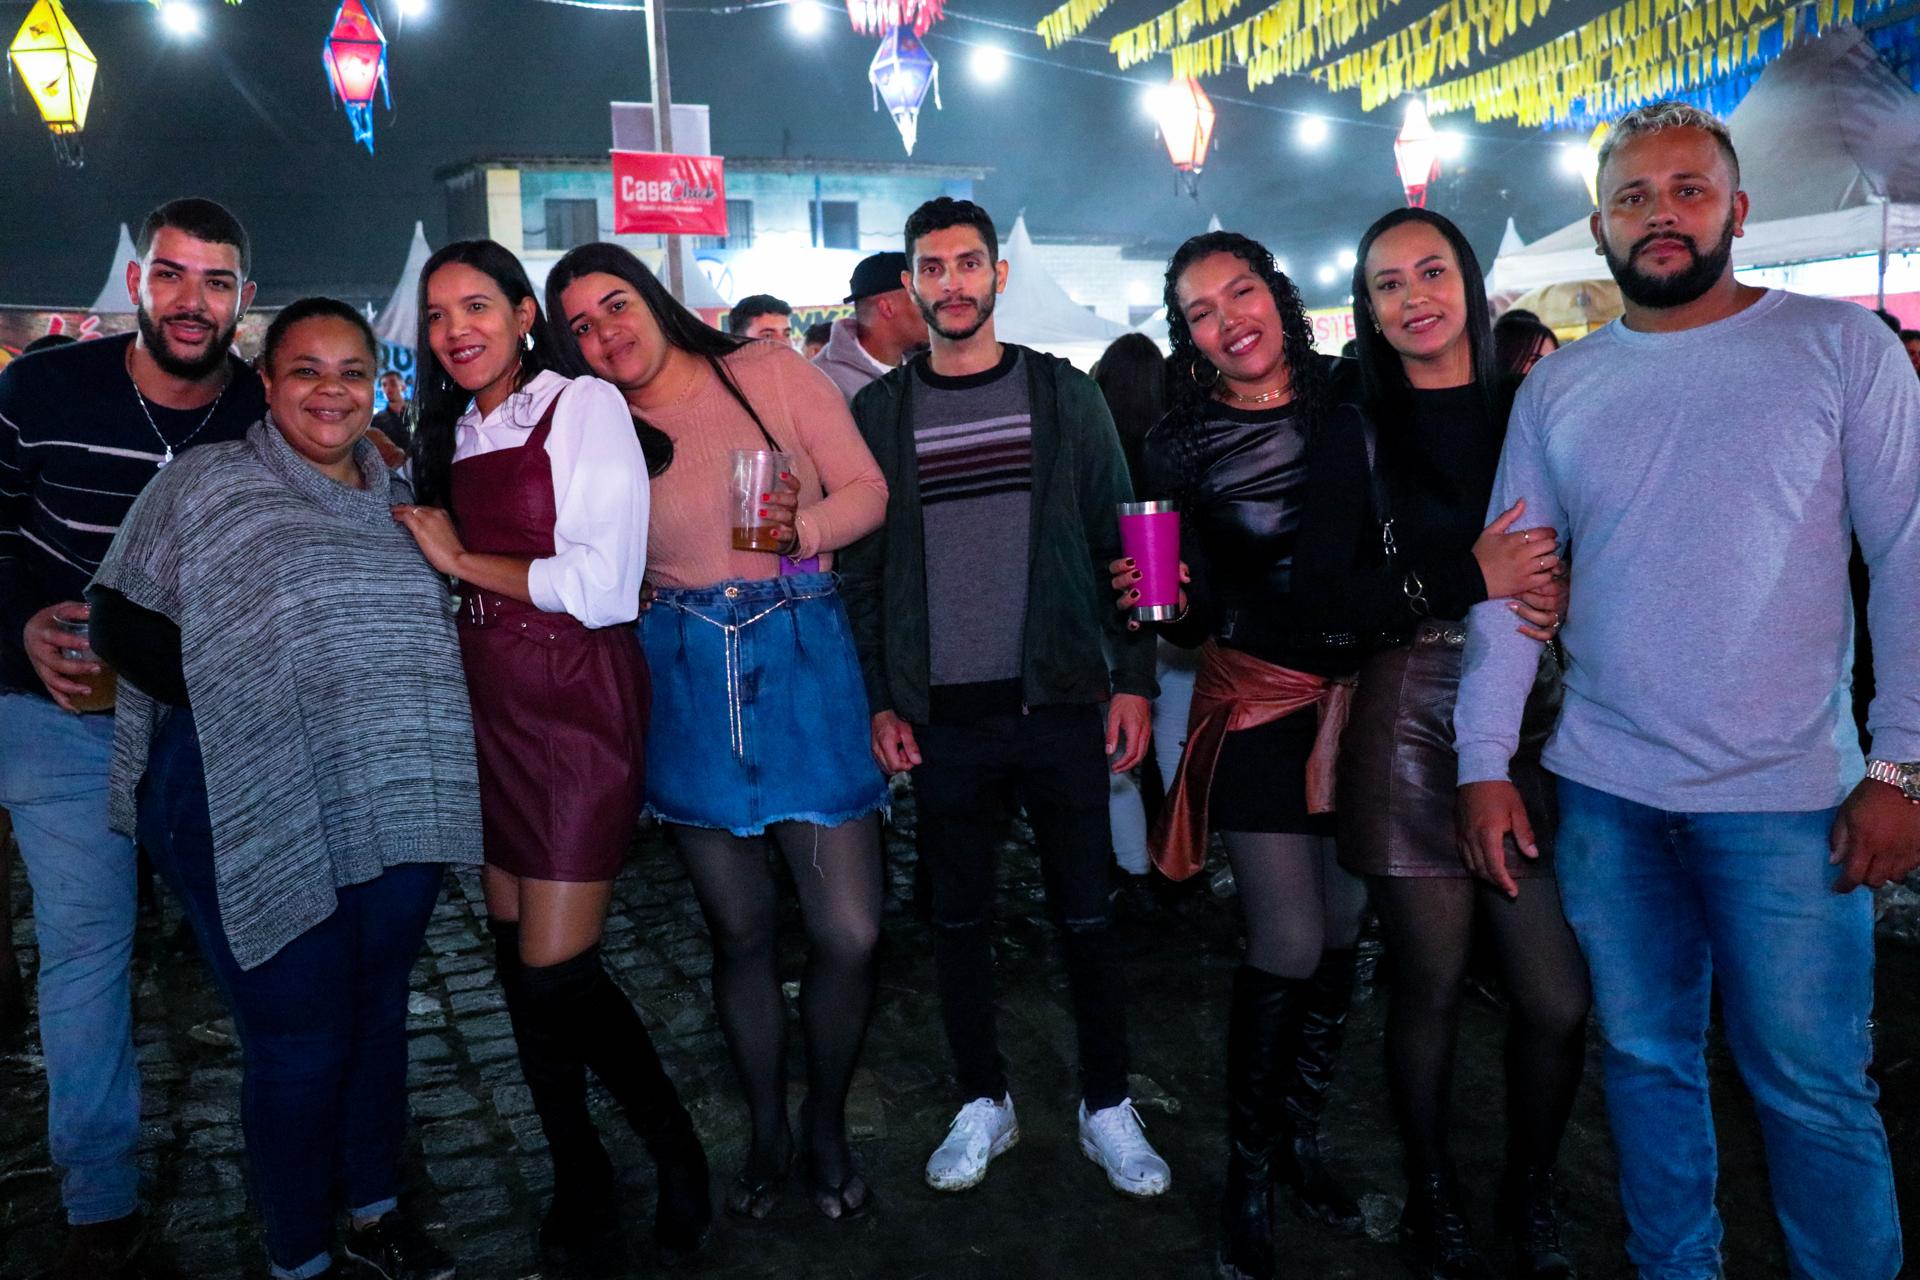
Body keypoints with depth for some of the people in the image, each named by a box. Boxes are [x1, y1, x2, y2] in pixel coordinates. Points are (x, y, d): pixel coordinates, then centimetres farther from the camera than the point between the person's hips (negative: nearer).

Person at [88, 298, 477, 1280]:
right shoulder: (208, 485, -2)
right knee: (298, 1037, 3)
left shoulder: (397, 497, 11)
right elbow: (121, 621, -6)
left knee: (380, 1011, 16)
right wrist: (235, 694, -16)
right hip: (256, 810, -5)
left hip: (395, 805, 5)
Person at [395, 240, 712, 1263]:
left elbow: (603, 589, -16)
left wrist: (462, 560, -7)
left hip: (577, 707, -7)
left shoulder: (585, 405, -7)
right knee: (517, 959, 11)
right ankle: (576, 1173, 29)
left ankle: (676, 1157, 17)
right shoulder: (454, 432, 14)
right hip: (489, 709, 7)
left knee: (557, 971, -7)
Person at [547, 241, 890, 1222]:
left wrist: (801, 528, -19)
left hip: (804, 661, -2)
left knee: (849, 933, -4)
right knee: (740, 931, 10)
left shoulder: (772, 373, 3)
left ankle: (826, 1127, 22)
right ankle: (767, 1131, 32)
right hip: (686, 680, 2)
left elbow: (867, 488, -1)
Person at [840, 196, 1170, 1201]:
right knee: (959, 918, 10)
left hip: (1059, 702, 0)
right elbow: (859, 567, 6)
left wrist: (1133, 677, -3)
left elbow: (1116, 538, 3)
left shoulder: (1063, 393, 4)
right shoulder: (878, 411, 5)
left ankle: (1107, 1107, 23)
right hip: (941, 716, 1)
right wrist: (880, 700, 0)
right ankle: (983, 1103, 27)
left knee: (1086, 914, 7)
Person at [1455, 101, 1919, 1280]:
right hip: (1605, 790, 3)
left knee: (1813, 1090, 4)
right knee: (1646, 1060, 14)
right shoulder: (1557, 387, 8)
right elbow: (1507, 585, 7)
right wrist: (1485, 763, 2)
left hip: (1785, 793, -3)